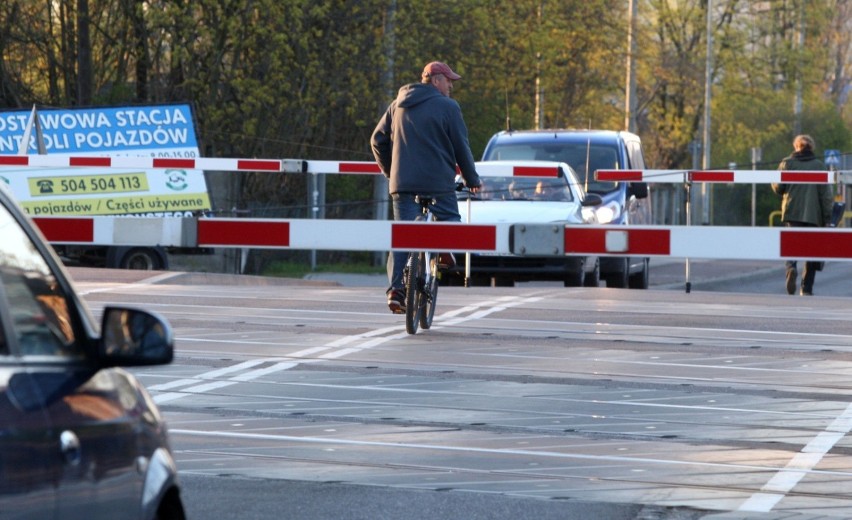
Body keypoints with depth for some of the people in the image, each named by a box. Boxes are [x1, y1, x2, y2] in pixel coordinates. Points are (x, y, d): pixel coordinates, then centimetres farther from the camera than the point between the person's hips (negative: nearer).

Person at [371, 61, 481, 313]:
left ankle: (396, 290, -7)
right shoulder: (448, 107, 0)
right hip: (438, 183, -4)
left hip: (402, 184, 4)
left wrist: (390, 171, 29)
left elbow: (378, 140, 18)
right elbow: (461, 147, 1)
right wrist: (472, 179, 13)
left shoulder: (398, 106, 16)